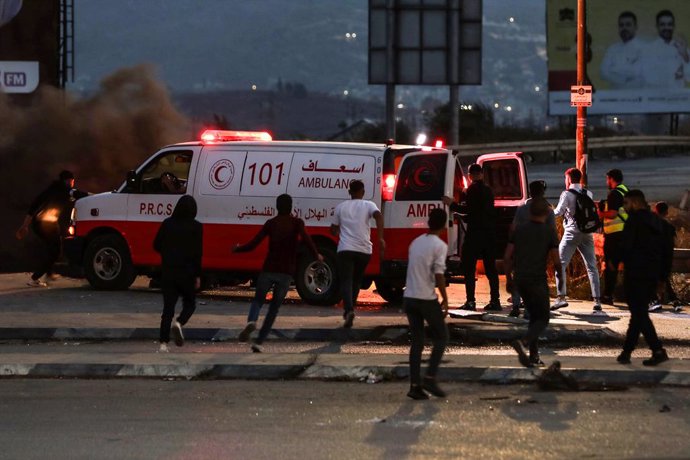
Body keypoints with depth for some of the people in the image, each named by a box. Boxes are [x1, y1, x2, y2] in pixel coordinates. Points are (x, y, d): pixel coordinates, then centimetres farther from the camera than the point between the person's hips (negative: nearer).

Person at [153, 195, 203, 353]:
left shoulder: (167, 224, 3)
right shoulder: (196, 227, -6)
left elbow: (156, 246, 8)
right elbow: (197, 253, -9)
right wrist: (198, 276, -4)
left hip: (168, 271, 3)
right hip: (187, 272, -3)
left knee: (168, 306, 5)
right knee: (190, 303, 16)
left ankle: (163, 343, -5)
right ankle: (179, 323, -15)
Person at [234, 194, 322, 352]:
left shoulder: (271, 223, 5)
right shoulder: (296, 223, 2)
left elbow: (252, 245, 1)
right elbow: (305, 238, -18)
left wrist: (237, 249, 18)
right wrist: (316, 255, -5)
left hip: (268, 270, 1)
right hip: (286, 273, 0)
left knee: (258, 300, 16)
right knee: (274, 307, 13)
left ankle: (251, 321, -18)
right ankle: (259, 342, 5)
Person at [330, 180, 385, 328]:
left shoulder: (340, 207, 10)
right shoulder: (368, 205, 5)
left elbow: (334, 229, 16)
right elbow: (378, 215, -16)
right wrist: (381, 238, -20)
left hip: (345, 249, -1)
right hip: (364, 250, 1)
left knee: (346, 281, -7)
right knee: (356, 280, 22)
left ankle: (349, 310, -30)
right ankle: (349, 309, 26)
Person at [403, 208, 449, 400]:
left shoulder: (416, 242, 12)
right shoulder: (440, 246, -8)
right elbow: (439, 275, -15)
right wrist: (445, 299, -7)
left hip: (409, 297, 6)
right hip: (427, 298, -6)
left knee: (417, 341, 8)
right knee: (441, 337, 8)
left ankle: (415, 385, 2)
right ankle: (430, 378, -3)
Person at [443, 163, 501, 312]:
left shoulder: (473, 189, -10)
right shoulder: (488, 190, 14)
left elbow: (468, 209, -18)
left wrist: (452, 205, -6)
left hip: (475, 233, -7)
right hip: (489, 233, 7)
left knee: (469, 268, -4)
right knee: (490, 268, 10)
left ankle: (470, 301, -11)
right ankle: (495, 301, 8)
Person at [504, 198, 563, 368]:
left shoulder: (519, 230, 6)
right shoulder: (549, 232, -6)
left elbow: (507, 257, 5)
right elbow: (556, 260, -7)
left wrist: (509, 278, 16)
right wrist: (560, 276, 12)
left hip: (520, 279, 5)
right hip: (538, 280, -5)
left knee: (534, 316, 18)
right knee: (542, 319, 3)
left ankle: (533, 356, 13)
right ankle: (523, 341, -25)